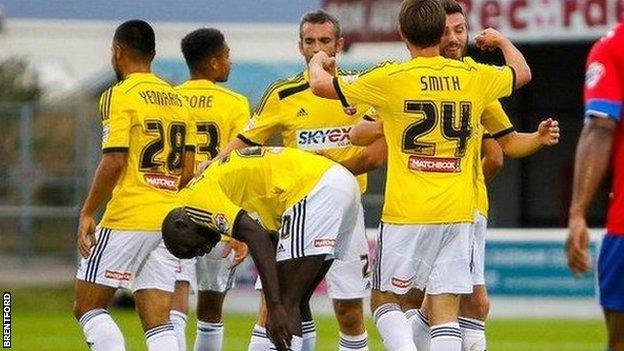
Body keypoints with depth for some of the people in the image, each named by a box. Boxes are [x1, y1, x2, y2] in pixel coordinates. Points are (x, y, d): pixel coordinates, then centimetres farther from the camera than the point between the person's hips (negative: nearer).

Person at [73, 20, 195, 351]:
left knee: (87, 307, 4)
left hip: (126, 220, -7)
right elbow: (188, 170, 13)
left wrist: (87, 213, -9)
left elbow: (114, 162, -16)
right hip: (170, 221, 7)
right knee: (157, 321, 4)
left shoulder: (119, 96, -7)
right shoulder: (177, 99, 14)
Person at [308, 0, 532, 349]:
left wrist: (318, 62, 28)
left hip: (406, 215, -3)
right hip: (458, 215, 3)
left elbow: (320, 84, 4)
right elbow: (522, 73, 26)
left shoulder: (390, 78, -7)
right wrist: (501, 40, 46)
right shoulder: (475, 76, 4)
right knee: (445, 308, 2)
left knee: (384, 298, 10)